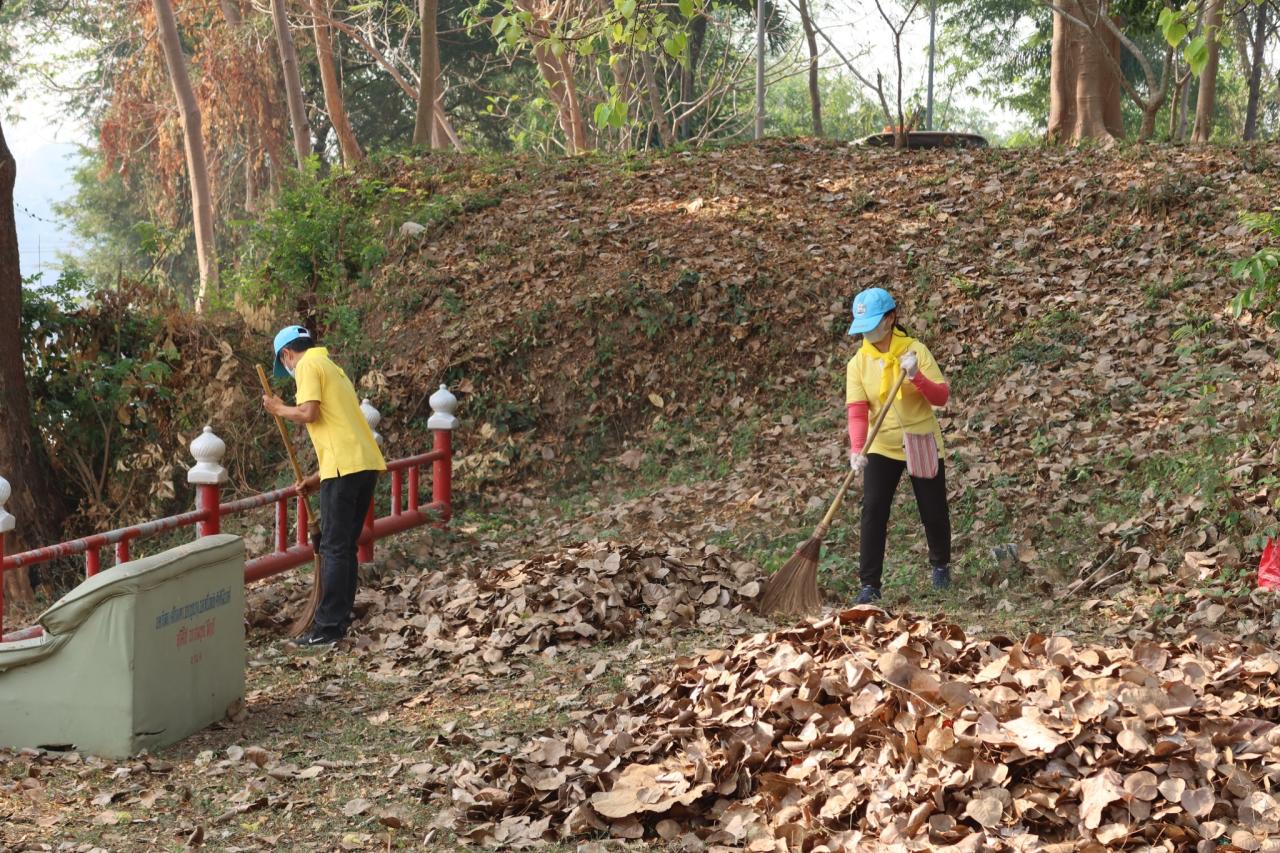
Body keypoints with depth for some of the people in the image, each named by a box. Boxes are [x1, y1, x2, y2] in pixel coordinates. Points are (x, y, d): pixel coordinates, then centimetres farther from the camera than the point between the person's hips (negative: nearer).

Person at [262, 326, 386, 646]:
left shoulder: (309, 365, -1)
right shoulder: (331, 367, 26)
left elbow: (309, 413, -16)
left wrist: (279, 409, 4)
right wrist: (318, 478, 25)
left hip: (346, 466, -9)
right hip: (367, 462, 9)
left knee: (334, 548, -5)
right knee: (346, 546, 14)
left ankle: (328, 628, -3)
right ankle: (340, 619, 19)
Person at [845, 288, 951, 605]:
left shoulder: (915, 350, -10)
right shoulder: (858, 363, -5)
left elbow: (941, 397, -13)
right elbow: (857, 411, -14)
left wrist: (917, 377, -32)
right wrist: (857, 450, -29)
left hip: (922, 444, -1)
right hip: (881, 447, 1)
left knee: (933, 511, 10)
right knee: (873, 512, -10)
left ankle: (941, 564, 37)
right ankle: (869, 584, -5)